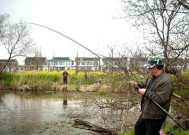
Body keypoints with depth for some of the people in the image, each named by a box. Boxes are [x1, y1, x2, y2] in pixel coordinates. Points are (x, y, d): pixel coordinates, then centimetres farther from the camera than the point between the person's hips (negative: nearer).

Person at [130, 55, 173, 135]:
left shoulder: (165, 81, -27)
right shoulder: (152, 76, 4)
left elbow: (159, 99, -32)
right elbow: (147, 87, 19)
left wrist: (146, 92, -25)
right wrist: (137, 85, 1)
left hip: (155, 116, -10)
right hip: (146, 112, 10)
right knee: (138, 128, 25)